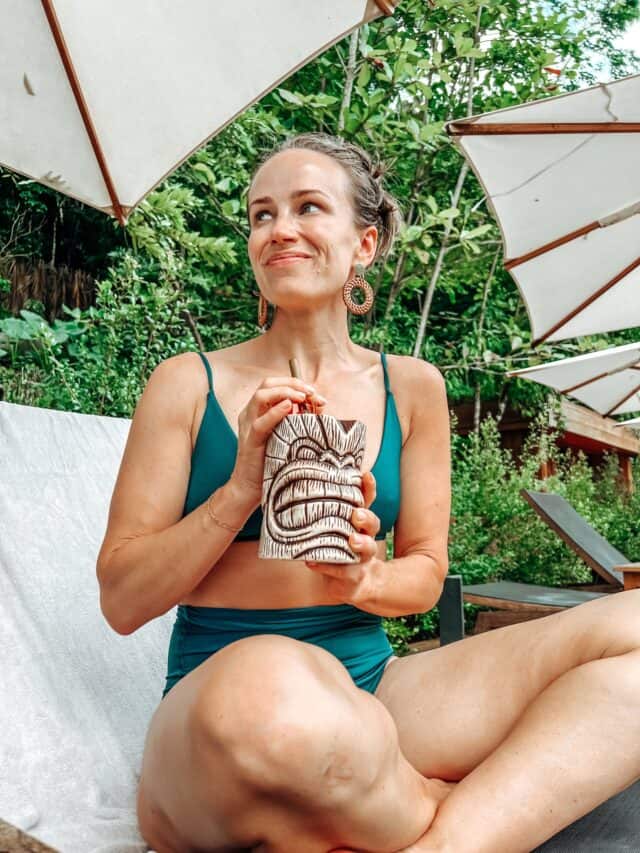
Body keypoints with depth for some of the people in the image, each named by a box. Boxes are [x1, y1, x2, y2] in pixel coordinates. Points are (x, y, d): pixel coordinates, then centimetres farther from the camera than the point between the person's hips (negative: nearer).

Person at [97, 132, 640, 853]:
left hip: (369, 690, 4)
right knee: (265, 685, -42)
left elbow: (424, 574, 12)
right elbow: (121, 601, 0)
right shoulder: (189, 386, 1)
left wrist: (365, 580, -12)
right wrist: (243, 487, -15)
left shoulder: (412, 388, 9)